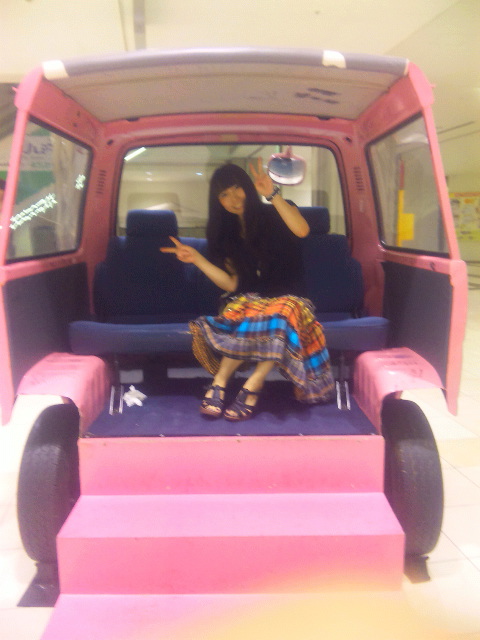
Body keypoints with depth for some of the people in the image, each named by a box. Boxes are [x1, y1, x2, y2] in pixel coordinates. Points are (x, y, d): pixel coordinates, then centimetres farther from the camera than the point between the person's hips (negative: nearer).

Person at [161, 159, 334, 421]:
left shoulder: (276, 215, 6)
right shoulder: (227, 234, 16)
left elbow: (302, 230, -19)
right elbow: (232, 284, 8)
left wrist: (273, 194, -23)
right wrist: (197, 259, 0)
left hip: (286, 298, -2)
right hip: (248, 300, 2)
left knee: (284, 312, -39)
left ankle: (220, 382, -39)